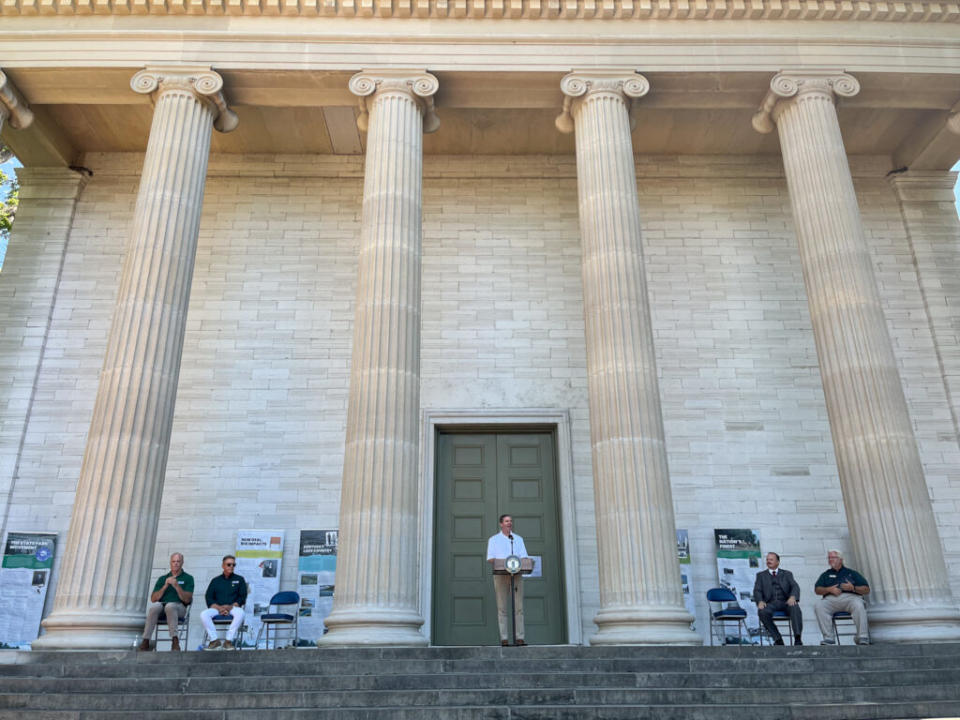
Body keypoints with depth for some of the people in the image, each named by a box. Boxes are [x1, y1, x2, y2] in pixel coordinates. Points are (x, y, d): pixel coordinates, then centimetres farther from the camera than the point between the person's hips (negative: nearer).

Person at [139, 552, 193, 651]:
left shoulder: (188, 578, 9)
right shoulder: (162, 578, 20)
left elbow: (187, 599, -3)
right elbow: (153, 599, 8)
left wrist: (176, 586, -14)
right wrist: (165, 586, -5)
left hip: (179, 608, -3)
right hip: (161, 606, 3)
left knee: (170, 606, -37)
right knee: (154, 606, -32)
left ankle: (175, 640, -40)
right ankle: (146, 641, -32)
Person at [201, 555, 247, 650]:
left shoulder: (239, 580, 15)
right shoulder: (215, 581, 19)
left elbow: (242, 597, 7)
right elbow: (209, 598, 8)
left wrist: (231, 606, -11)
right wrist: (219, 607, -11)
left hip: (233, 607, -2)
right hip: (217, 608, 2)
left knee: (240, 613, -36)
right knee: (203, 614, -29)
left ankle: (229, 640, -32)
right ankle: (214, 639, -24)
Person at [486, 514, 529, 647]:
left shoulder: (518, 539, 20)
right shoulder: (493, 540, 13)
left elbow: (524, 557, 11)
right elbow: (490, 559, 4)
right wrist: (502, 562, -15)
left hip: (517, 574, 2)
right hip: (501, 575, -2)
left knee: (519, 606, -5)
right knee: (502, 607, -5)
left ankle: (520, 638, -6)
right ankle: (504, 639, -5)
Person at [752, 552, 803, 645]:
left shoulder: (787, 574, 22)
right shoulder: (761, 575, 22)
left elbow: (795, 587, 6)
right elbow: (757, 591, 9)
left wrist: (793, 597, -19)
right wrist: (760, 601, -14)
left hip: (785, 602, 0)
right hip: (770, 603, 0)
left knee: (795, 607, -35)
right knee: (762, 611, -34)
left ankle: (798, 639, -40)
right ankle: (778, 639, -27)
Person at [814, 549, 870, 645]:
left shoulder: (852, 573, 24)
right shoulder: (826, 575, 28)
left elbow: (866, 590, 14)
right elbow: (817, 590, 14)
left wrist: (853, 588, -5)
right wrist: (829, 589, -5)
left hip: (850, 597, -1)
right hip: (831, 599, 1)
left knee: (858, 605, -36)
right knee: (820, 606, -31)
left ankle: (863, 638, -32)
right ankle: (828, 638, -31)